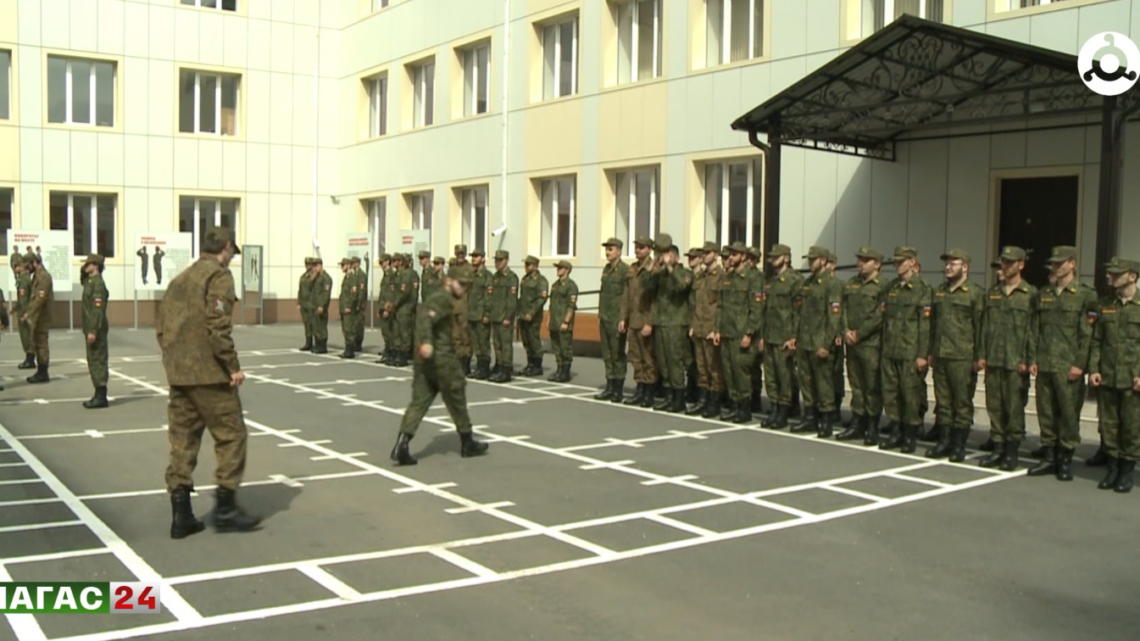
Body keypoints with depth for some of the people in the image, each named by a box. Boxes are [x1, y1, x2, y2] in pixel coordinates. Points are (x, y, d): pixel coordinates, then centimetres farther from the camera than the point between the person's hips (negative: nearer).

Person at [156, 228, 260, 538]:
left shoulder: (179, 279, 17)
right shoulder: (219, 275, -8)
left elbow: (161, 326, 16)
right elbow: (218, 326, -19)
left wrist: (175, 361, 19)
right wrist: (233, 367, -14)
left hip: (178, 373, 8)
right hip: (209, 373, -8)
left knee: (182, 440, 10)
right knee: (231, 435, 2)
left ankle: (181, 514, 12)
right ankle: (225, 508, 3)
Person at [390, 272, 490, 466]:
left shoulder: (437, 297, 19)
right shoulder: (443, 298, -10)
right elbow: (426, 317, -26)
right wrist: (425, 341, -39)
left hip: (423, 359, 9)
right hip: (440, 357, -9)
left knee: (419, 401, 2)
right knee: (457, 400, 8)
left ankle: (401, 445, -12)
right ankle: (467, 443, 23)